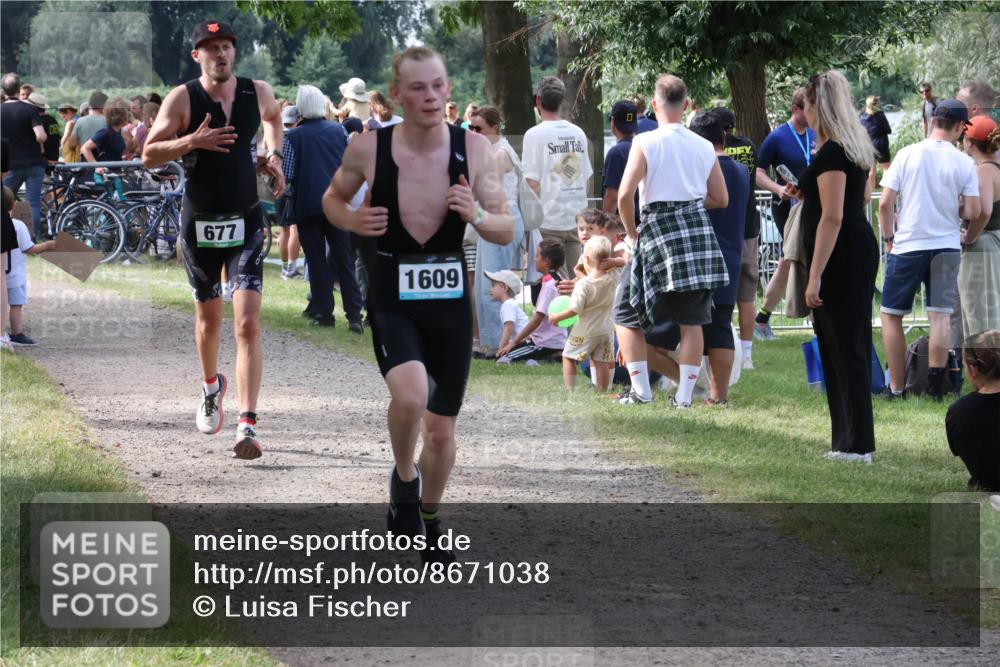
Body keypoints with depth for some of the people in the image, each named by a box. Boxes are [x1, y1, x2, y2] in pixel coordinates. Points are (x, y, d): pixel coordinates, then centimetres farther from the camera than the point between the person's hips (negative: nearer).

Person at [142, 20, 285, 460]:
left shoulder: (257, 92, 0)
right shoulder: (183, 99, -9)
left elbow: (273, 116, 26)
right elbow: (148, 155, -12)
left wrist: (274, 154, 10)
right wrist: (191, 142, -27)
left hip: (246, 222, 1)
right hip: (200, 224, -1)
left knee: (247, 325, -12)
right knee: (209, 320, 15)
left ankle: (247, 426, -17)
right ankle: (211, 387, 46)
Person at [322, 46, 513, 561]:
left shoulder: (476, 150, -7)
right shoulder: (367, 148, -9)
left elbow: (507, 232, -1)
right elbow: (333, 198, 11)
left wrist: (477, 216, -22)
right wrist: (352, 220, -12)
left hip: (451, 301, 2)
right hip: (393, 299, -2)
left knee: (441, 430, 11)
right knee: (411, 395, -29)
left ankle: (429, 518, 38)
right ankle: (403, 478, 2)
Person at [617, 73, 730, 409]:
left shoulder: (645, 142, -6)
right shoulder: (704, 147, 8)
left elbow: (625, 194, -14)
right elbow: (720, 199, 14)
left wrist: (632, 232, 1)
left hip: (659, 229, -4)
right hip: (699, 229, 4)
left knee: (628, 316, 8)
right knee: (691, 320, 9)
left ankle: (641, 389, 1)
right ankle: (685, 394, 7)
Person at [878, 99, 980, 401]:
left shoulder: (908, 154, -6)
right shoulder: (964, 163, -4)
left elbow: (885, 203, -8)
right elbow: (972, 212, -5)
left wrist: (888, 236, 7)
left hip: (908, 246, -1)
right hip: (946, 247, 1)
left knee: (891, 315, 9)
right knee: (941, 316, 3)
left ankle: (896, 387, 8)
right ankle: (936, 384, -2)